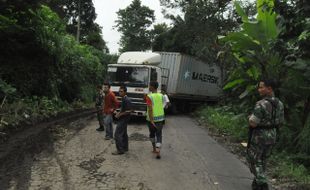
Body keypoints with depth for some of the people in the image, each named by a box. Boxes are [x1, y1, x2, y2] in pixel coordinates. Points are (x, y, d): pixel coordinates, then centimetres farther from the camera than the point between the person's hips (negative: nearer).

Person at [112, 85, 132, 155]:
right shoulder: (124, 99, 10)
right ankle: (125, 148, 29)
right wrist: (119, 113, 8)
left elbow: (129, 111, -24)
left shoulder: (126, 100, -21)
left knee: (117, 134, -8)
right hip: (123, 119, 10)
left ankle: (120, 150, -2)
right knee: (124, 133, 18)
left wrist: (120, 114, -18)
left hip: (123, 119, -10)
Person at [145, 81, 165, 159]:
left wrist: (151, 120, -20)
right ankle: (158, 151, -6)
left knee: (152, 134, 18)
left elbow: (150, 109, -22)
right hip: (160, 118, 3)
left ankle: (154, 148, 31)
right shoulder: (161, 95, 0)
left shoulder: (149, 97, -16)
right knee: (159, 134, 7)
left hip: (152, 118, -3)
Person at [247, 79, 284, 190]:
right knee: (262, 160, 22)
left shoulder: (261, 104, -25)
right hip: (272, 136, 8)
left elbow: (253, 123, -25)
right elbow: (280, 122, 10)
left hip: (259, 136, -7)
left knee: (254, 160, 8)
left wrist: (250, 118, -4)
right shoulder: (279, 103, 1)